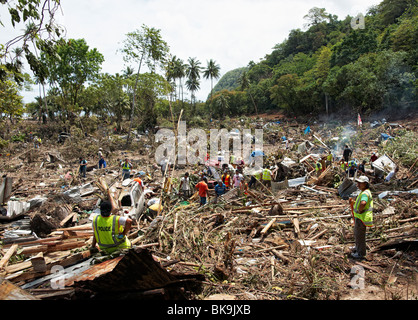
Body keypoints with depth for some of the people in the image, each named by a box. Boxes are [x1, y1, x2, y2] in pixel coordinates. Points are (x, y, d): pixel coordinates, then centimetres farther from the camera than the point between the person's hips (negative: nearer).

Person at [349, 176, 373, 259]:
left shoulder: (365, 193, -24)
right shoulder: (364, 192, 10)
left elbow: (363, 203, -45)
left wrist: (359, 210, -28)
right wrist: (353, 202, 4)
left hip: (361, 218, -10)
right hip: (358, 217, 10)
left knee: (360, 235, 4)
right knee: (356, 234, 25)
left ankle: (361, 253, 19)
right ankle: (358, 247, 44)